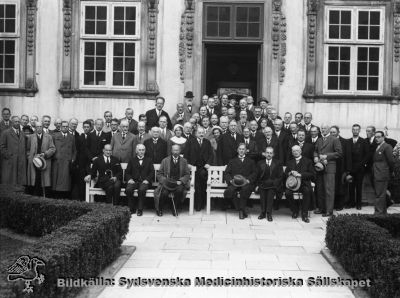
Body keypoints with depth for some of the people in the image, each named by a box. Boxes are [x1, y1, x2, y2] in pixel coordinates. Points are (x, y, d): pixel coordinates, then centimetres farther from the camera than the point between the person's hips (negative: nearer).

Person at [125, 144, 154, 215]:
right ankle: (132, 209, -14)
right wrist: (129, 179, -7)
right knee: (128, 190, -30)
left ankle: (140, 209, -24)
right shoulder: (132, 161, 21)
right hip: (134, 181, 1)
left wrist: (147, 180, -9)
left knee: (141, 190, -35)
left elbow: (152, 172, 9)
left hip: (144, 182, -1)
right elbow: (127, 172, 13)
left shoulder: (148, 161, 19)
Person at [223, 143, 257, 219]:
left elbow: (254, 173, 11)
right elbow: (226, 173, 15)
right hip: (234, 183, 1)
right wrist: (230, 180, -6)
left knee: (245, 189, -37)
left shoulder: (251, 161, 24)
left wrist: (248, 180, -9)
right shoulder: (232, 161, 27)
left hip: (246, 183, -1)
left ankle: (241, 211, -27)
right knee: (230, 191, -33)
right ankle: (241, 210, -23)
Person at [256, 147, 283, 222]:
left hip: (273, 185, -1)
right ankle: (263, 212, -24)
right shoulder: (260, 163, 15)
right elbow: (257, 176, 11)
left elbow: (280, 176, 3)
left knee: (271, 191, -32)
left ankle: (269, 213, -30)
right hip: (262, 184, 1)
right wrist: (257, 184, -6)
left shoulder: (278, 163, 10)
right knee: (262, 190, -30)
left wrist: (274, 183, -13)